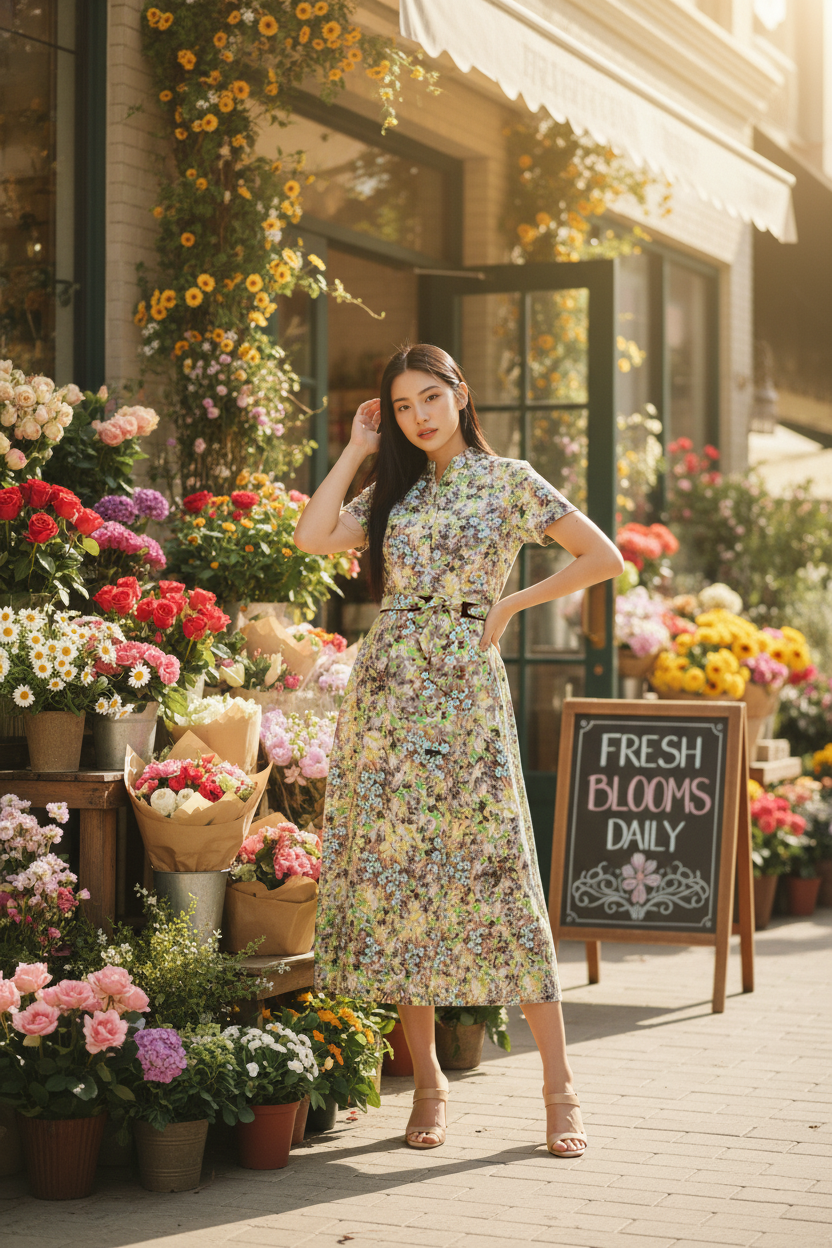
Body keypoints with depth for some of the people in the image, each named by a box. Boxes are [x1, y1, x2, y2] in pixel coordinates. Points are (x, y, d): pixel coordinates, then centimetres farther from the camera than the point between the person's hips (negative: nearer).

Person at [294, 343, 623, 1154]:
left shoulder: (508, 481, 5)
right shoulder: (390, 490, 14)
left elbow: (603, 557, 5)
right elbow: (311, 538, -2)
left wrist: (511, 604, 2)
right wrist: (357, 448, 7)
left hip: (463, 689, -4)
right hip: (387, 691, 4)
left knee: (496, 873, -8)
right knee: (394, 872, 1)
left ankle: (559, 1087, -2)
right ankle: (426, 1081, 10)